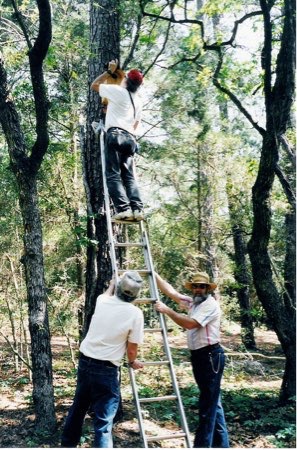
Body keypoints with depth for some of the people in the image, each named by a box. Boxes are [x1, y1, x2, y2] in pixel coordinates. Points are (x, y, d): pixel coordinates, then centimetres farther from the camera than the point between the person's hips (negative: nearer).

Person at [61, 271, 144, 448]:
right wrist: (133, 362, 16)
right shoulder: (135, 313, -13)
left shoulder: (103, 301, -1)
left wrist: (112, 284, 46)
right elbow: (132, 348, -5)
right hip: (106, 369, -6)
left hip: (85, 362, 6)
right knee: (104, 418, 1)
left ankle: (67, 444, 40)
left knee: (78, 407, 23)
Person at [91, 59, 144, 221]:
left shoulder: (117, 91, 2)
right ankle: (137, 209, -11)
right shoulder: (138, 101, 22)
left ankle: (123, 209, -22)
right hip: (130, 138, 6)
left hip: (115, 135, -6)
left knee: (113, 175, -9)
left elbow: (94, 85, 15)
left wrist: (109, 71, 21)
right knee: (129, 176, 3)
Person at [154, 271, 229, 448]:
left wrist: (167, 310, -18)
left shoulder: (210, 304, -14)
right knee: (213, 402, 16)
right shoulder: (193, 302, 13)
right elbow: (171, 291, 13)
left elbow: (189, 324, -23)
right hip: (198, 356, 9)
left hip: (211, 356, -9)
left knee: (208, 403, -5)